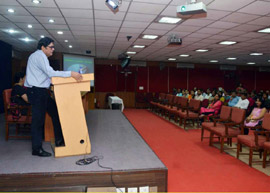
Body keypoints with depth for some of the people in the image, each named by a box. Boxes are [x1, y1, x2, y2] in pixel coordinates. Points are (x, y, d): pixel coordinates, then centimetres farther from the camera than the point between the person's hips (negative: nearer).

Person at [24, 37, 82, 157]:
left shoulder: (38, 56, 20)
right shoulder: (39, 55, -12)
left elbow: (47, 74, 20)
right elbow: (50, 73, -23)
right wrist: (71, 74, -25)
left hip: (41, 92, 10)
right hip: (37, 92, -10)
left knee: (55, 112, 11)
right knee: (38, 120, -4)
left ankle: (59, 140, 18)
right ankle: (36, 149, 6)